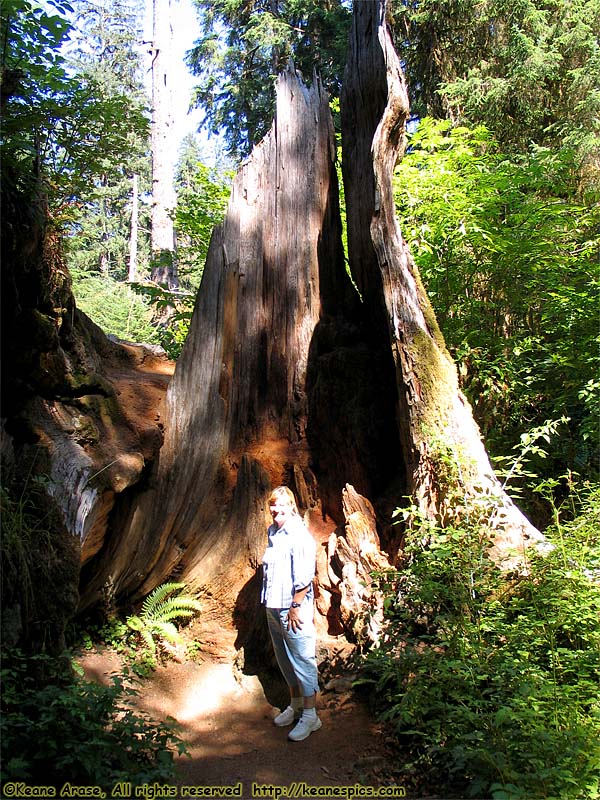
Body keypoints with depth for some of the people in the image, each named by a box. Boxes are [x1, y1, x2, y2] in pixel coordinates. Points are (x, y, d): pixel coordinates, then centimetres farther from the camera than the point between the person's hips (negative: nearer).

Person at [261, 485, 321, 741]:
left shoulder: (299, 535, -18)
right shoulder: (272, 531, 8)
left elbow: (304, 578, -20)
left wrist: (295, 607, -18)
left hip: (293, 608, -9)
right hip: (273, 608, 9)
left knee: (302, 660, 1)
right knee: (285, 660, 19)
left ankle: (310, 715, 12)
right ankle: (295, 705, 35)